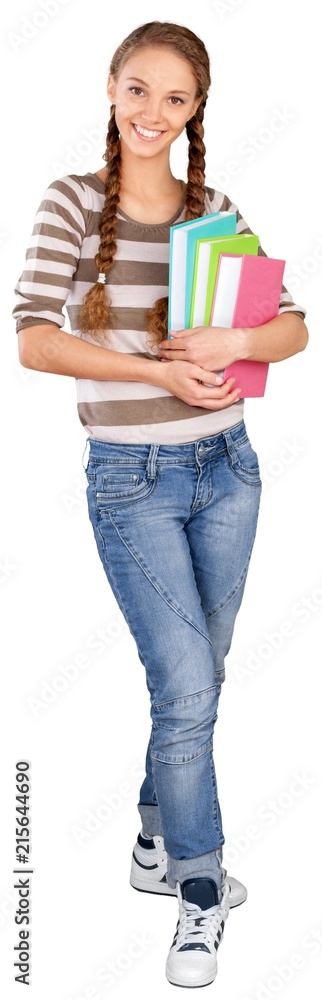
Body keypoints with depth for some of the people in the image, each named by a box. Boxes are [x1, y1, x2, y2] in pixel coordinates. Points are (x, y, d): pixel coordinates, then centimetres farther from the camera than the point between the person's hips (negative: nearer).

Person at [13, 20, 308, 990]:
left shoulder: (216, 209, 5)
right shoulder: (74, 202, -5)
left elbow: (294, 326, 6)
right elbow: (34, 339, -13)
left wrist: (235, 343, -15)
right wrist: (158, 372, -19)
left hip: (227, 468, 4)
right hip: (131, 477, -4)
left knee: (196, 680, 15)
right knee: (187, 687, -7)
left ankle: (161, 846, 37)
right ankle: (200, 894, 13)